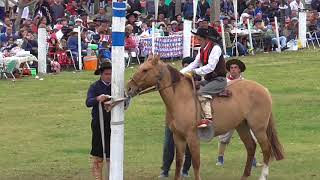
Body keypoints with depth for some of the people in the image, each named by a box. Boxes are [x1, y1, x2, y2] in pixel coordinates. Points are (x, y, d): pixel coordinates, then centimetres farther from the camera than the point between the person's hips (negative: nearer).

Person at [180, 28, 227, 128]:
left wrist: (194, 71, -25)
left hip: (218, 80, -10)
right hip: (209, 80, 10)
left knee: (202, 92, -29)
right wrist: (181, 73, 3)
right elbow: (195, 63, 13)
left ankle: (208, 117, -38)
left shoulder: (215, 48, -15)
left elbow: (210, 67, -24)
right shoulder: (203, 50, 13)